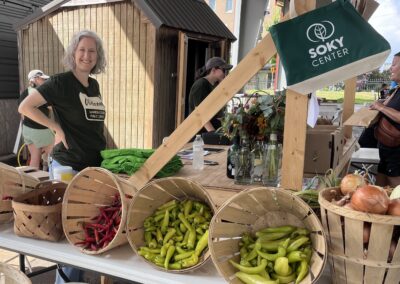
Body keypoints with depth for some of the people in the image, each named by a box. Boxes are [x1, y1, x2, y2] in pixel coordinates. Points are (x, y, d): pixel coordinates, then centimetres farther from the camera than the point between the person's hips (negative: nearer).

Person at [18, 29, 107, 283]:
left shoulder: (94, 84, 10)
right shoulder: (61, 82, -11)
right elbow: (25, 107, -15)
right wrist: (57, 128, -15)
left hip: (95, 165, 7)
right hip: (68, 167, -7)